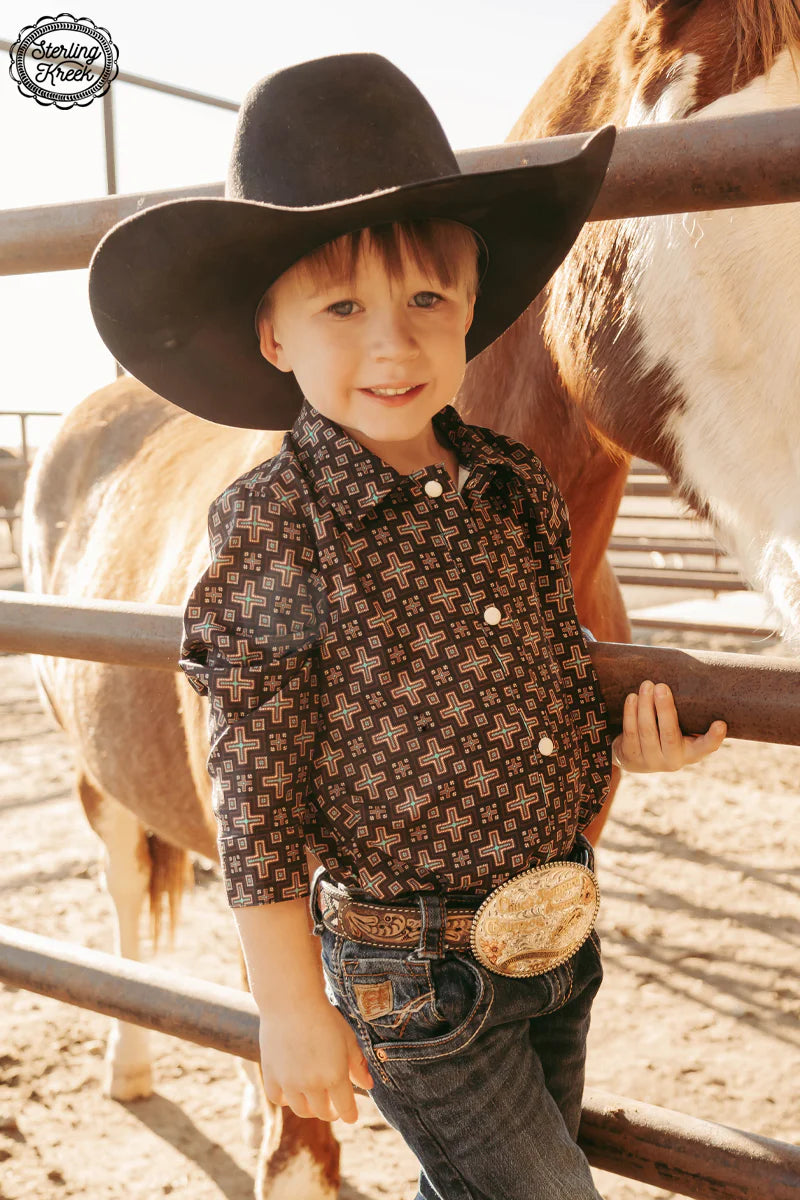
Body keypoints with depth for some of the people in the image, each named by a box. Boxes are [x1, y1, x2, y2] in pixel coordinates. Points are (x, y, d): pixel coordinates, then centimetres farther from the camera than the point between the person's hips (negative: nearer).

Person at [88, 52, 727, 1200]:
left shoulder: (520, 489, -2)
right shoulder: (278, 526, -19)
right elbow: (255, 793, -16)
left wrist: (630, 742, -5)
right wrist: (294, 1009, -12)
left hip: (563, 935, 6)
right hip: (416, 973, -5)